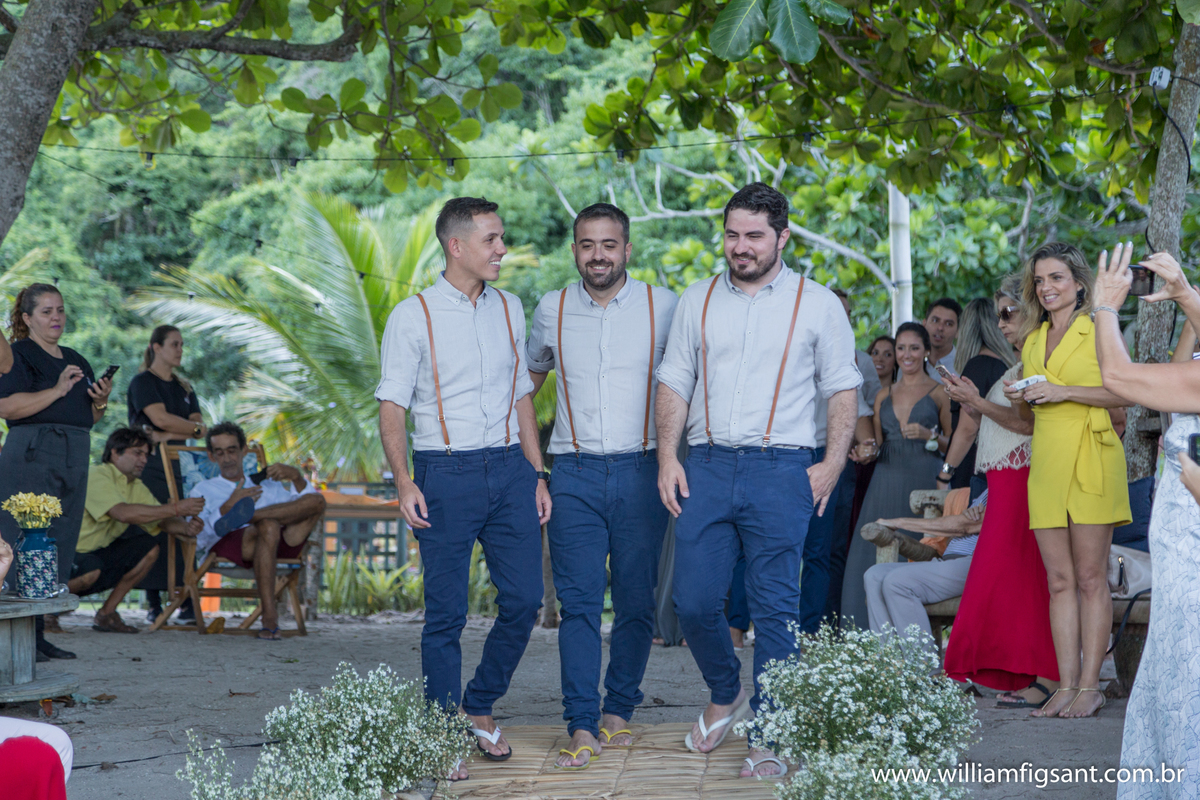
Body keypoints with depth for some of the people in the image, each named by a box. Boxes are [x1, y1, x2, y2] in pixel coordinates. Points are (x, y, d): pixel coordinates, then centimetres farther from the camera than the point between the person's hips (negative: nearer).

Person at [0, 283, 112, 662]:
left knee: (61, 546, 5)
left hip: (75, 459, 8)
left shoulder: (76, 360, 22)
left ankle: (38, 634, 10)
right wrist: (58, 390, -19)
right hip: (30, 454, -8)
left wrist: (100, 401, 4)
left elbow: (89, 417, 26)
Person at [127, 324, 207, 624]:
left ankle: (187, 603, -7)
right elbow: (160, 418, -13)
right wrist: (195, 427, -2)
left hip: (179, 467, 5)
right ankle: (153, 605, -8)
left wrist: (168, 435, -9)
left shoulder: (184, 388, 21)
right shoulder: (142, 382, 2)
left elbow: (199, 427, 8)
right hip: (149, 468, -5)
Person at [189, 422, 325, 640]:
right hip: (229, 543, -3)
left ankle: (249, 514, -34)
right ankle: (269, 614, -47)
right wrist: (227, 507, -5)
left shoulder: (270, 485, 36)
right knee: (268, 527, -40)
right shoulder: (203, 491, 27)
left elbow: (310, 503, 18)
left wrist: (296, 477, 1)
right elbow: (197, 541, 7)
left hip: (281, 544, 3)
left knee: (316, 501, -21)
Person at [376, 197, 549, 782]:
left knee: (523, 598, 2)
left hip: (509, 469, 5)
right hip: (447, 472, -4)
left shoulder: (509, 308, 12)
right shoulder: (413, 316, -3)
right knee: (446, 613, 0)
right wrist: (404, 482, -16)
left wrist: (537, 475, 12)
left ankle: (480, 707, 23)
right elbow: (392, 408, -4)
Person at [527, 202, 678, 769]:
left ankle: (618, 711, 17)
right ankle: (582, 727, -7)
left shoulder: (662, 307, 2)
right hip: (575, 473, 1)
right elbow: (531, 374, 25)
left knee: (636, 601, 4)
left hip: (641, 471, 0)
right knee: (579, 601, -6)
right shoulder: (552, 310, 8)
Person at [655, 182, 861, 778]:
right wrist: (667, 456, 0)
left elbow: (842, 390, 4)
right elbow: (674, 384, 12)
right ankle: (726, 696, 29)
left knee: (776, 607, -2)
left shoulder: (817, 304, 5)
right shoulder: (697, 301, 13)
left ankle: (769, 738, 7)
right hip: (707, 466, 3)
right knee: (694, 600, 1)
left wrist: (832, 465, -6)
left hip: (781, 467, -3)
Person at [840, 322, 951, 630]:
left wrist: (929, 436, -13)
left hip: (924, 481, -4)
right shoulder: (883, 396, 19)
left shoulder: (940, 393, 6)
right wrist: (868, 452, 1)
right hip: (886, 485, 4)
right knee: (875, 552, -6)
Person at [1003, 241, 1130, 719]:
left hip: (1090, 459, -5)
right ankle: (1066, 685, 4)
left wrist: (1064, 391, -14)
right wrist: (1021, 401, 2)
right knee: (1059, 580, 3)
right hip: (1046, 462, 5)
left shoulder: (1098, 331, 1)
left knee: (1090, 577, -4)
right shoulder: (1032, 340, 17)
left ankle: (1090, 686, -1)